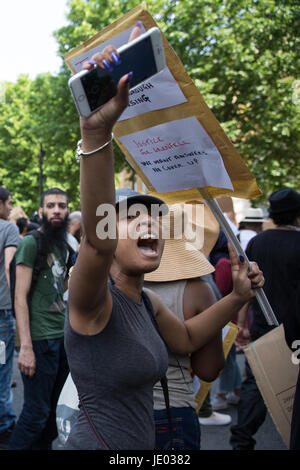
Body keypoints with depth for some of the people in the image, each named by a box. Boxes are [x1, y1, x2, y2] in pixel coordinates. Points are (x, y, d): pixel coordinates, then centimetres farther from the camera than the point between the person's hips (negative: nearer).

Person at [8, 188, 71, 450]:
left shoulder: (63, 246, 13)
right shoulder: (31, 243, -8)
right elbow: (20, 297, -12)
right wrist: (25, 347, -18)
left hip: (63, 337, 7)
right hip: (41, 339, -7)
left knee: (50, 408, 14)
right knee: (37, 411, -3)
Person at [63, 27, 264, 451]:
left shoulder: (147, 302, 4)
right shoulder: (94, 301, -20)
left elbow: (186, 339, 21)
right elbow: (97, 238, -41)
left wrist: (238, 296, 8)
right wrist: (96, 132, -54)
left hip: (142, 444, 8)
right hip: (95, 442, -8)